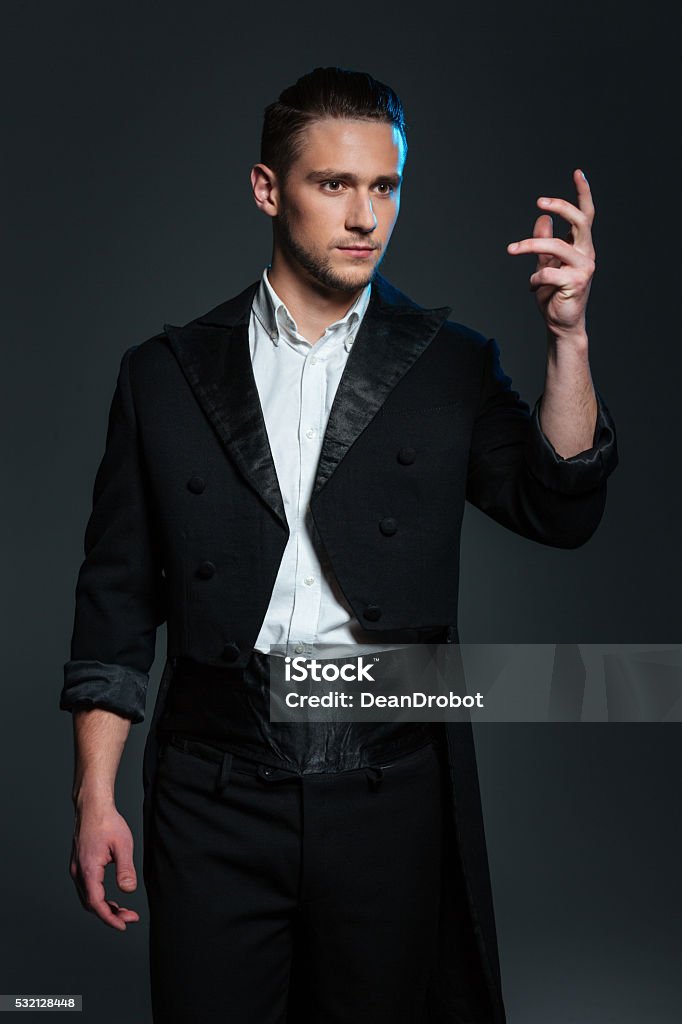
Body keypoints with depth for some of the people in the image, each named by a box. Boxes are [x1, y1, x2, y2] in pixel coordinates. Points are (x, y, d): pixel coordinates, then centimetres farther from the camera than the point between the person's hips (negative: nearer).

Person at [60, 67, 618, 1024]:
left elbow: (562, 511, -6)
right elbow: (118, 596, 5)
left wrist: (567, 333, -16)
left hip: (391, 791, 0)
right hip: (216, 793, 0)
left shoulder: (451, 363, 5)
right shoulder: (165, 372, 5)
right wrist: (95, 800, 2)